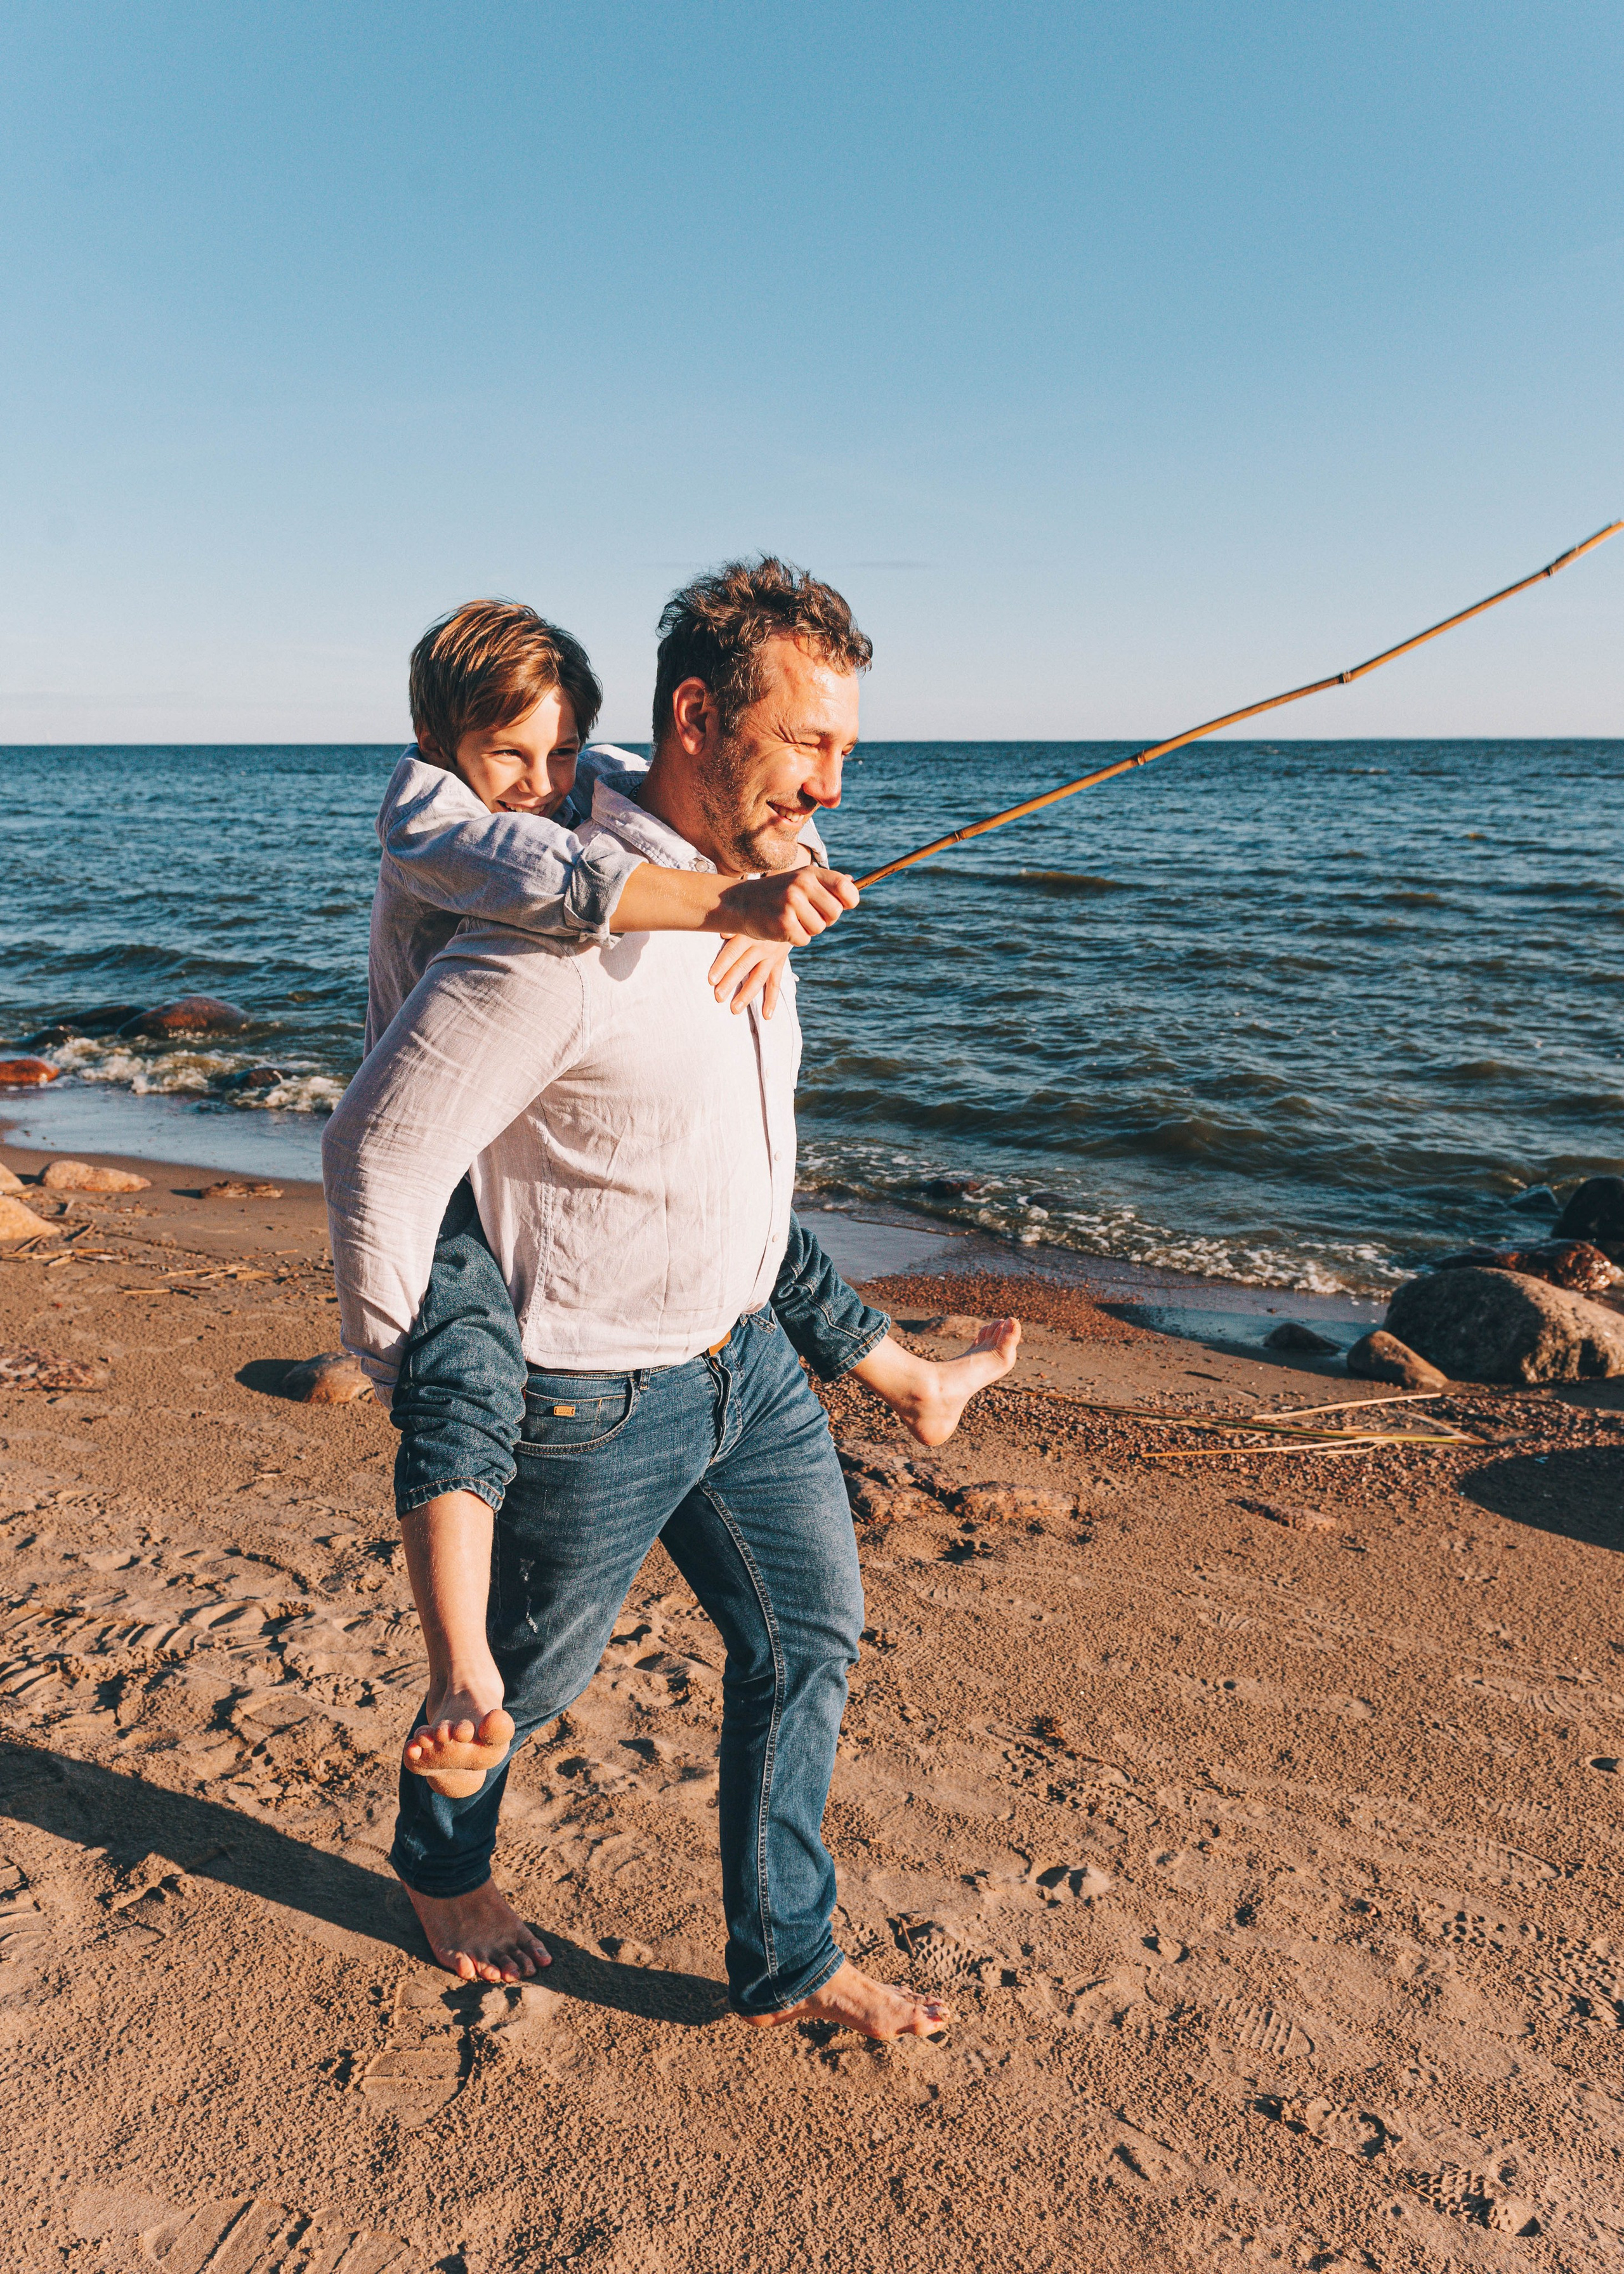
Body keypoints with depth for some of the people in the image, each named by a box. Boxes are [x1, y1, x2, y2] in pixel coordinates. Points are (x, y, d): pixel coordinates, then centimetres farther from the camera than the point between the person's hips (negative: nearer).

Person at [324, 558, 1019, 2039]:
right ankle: (441, 1864, 50)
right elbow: (381, 1154, -24)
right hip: (594, 1403, -7)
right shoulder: (564, 933, -29)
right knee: (526, 1677, 17)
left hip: (747, 1356, 8)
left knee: (809, 1637, 14)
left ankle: (785, 1965, 34)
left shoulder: (756, 877, -1)